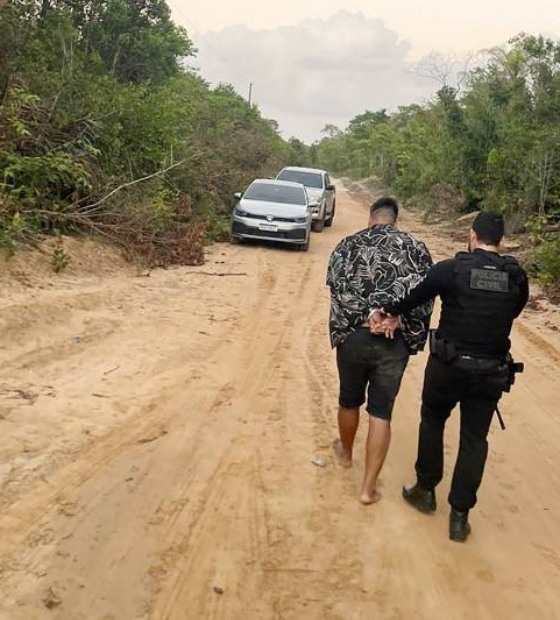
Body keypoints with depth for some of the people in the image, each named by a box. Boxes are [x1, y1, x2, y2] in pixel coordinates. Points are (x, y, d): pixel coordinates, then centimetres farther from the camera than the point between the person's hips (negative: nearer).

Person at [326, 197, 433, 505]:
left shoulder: (348, 245, 4)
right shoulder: (415, 248, 5)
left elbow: (338, 288, -9)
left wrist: (368, 316, -14)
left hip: (353, 336, 1)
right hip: (395, 341, 0)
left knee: (349, 401, 23)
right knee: (381, 413, 8)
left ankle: (346, 452, 48)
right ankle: (369, 487, 10)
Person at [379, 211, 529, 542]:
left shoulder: (452, 269, -11)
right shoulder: (517, 277, -1)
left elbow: (413, 296, -6)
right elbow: (512, 312, 9)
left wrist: (390, 313, 11)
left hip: (448, 366, -2)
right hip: (492, 372, 2)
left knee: (433, 420, 22)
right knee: (475, 441, 12)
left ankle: (425, 490, 31)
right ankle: (460, 515, 16)